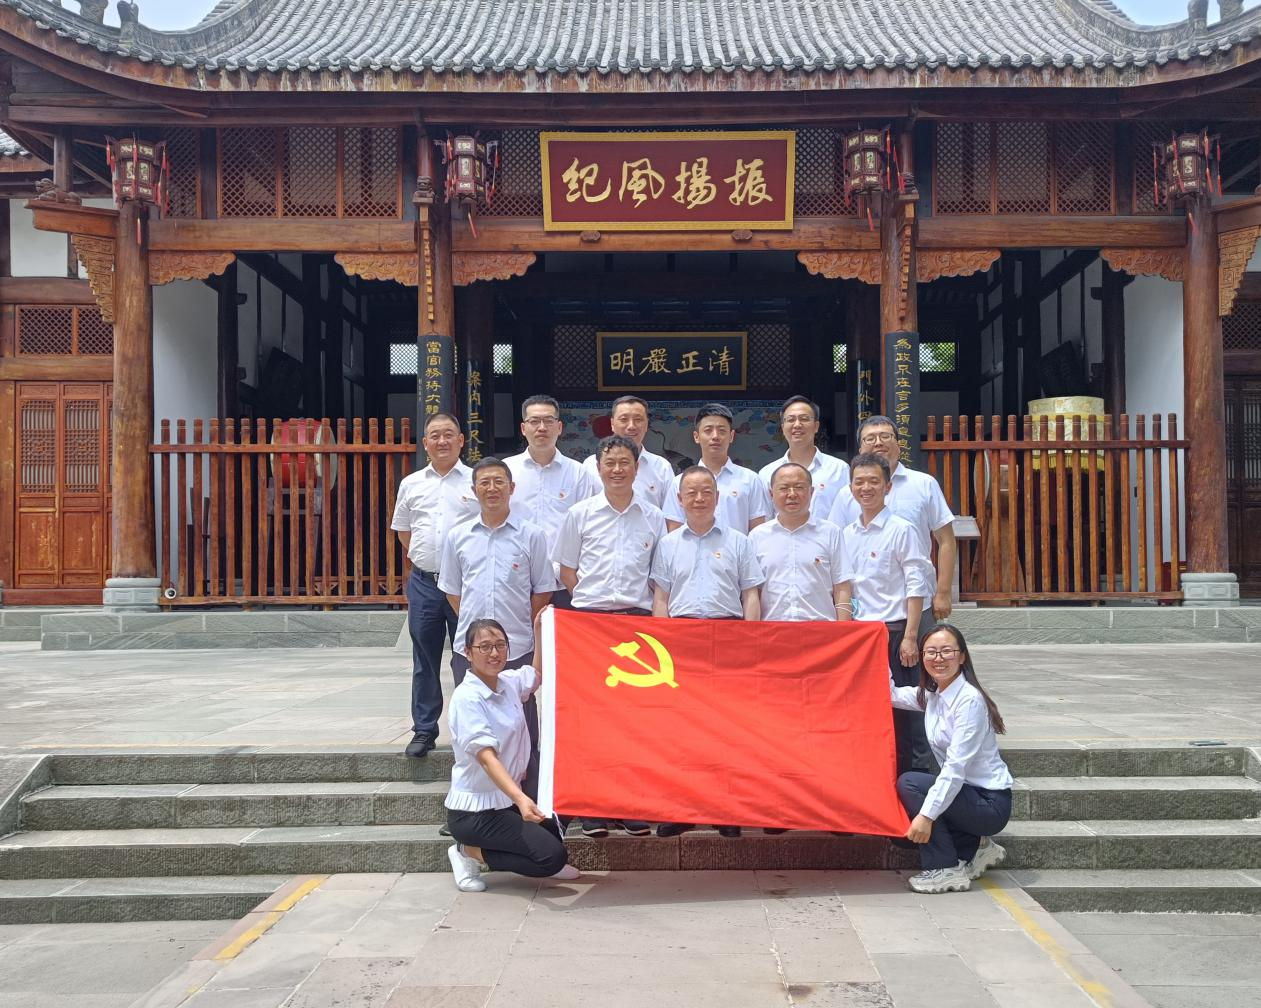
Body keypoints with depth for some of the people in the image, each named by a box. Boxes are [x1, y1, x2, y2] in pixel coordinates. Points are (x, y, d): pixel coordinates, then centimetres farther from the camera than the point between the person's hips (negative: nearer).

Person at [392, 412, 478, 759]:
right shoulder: (411, 484, 10)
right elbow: (403, 530, 21)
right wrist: (422, 561, 14)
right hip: (423, 583, 3)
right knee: (424, 659, 9)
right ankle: (424, 730, 18)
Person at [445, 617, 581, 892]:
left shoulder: (509, 682, 2)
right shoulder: (466, 698, -20)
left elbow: (539, 674, 25)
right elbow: (487, 758, -30)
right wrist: (521, 799, -44)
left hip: (507, 798, 8)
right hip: (474, 811, -8)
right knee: (553, 856, -16)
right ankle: (470, 853, -3)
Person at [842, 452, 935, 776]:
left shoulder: (901, 530, -5)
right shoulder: (846, 534, 11)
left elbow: (916, 586, -8)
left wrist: (909, 637, -13)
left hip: (893, 630, -6)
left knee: (904, 709, -4)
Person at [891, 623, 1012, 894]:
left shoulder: (969, 699, -21)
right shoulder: (932, 695, 4)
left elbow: (956, 766, -26)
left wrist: (927, 815, -29)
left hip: (991, 803, -9)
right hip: (964, 791, 9)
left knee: (908, 783, -20)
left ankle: (947, 870, -11)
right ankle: (974, 849, 14)